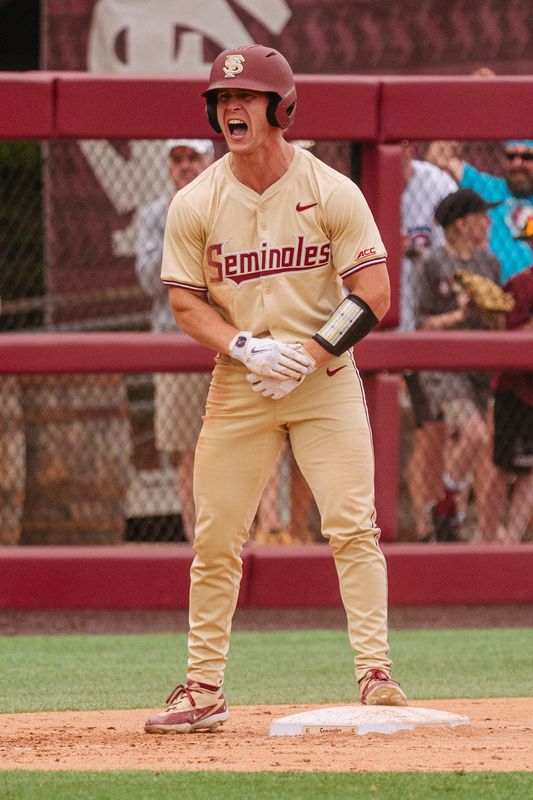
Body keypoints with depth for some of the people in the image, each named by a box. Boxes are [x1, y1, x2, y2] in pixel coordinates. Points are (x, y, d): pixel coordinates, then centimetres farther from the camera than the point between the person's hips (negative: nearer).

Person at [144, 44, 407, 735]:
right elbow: (186, 303, 1)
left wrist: (307, 355, -18)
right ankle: (204, 690, 10)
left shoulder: (332, 192, -7)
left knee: (353, 527, -11)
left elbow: (374, 295, -8)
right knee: (215, 540, 2)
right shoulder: (195, 204, -2)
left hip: (326, 380, -2)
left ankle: (375, 674, -8)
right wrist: (246, 348, -16)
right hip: (238, 386, 2)